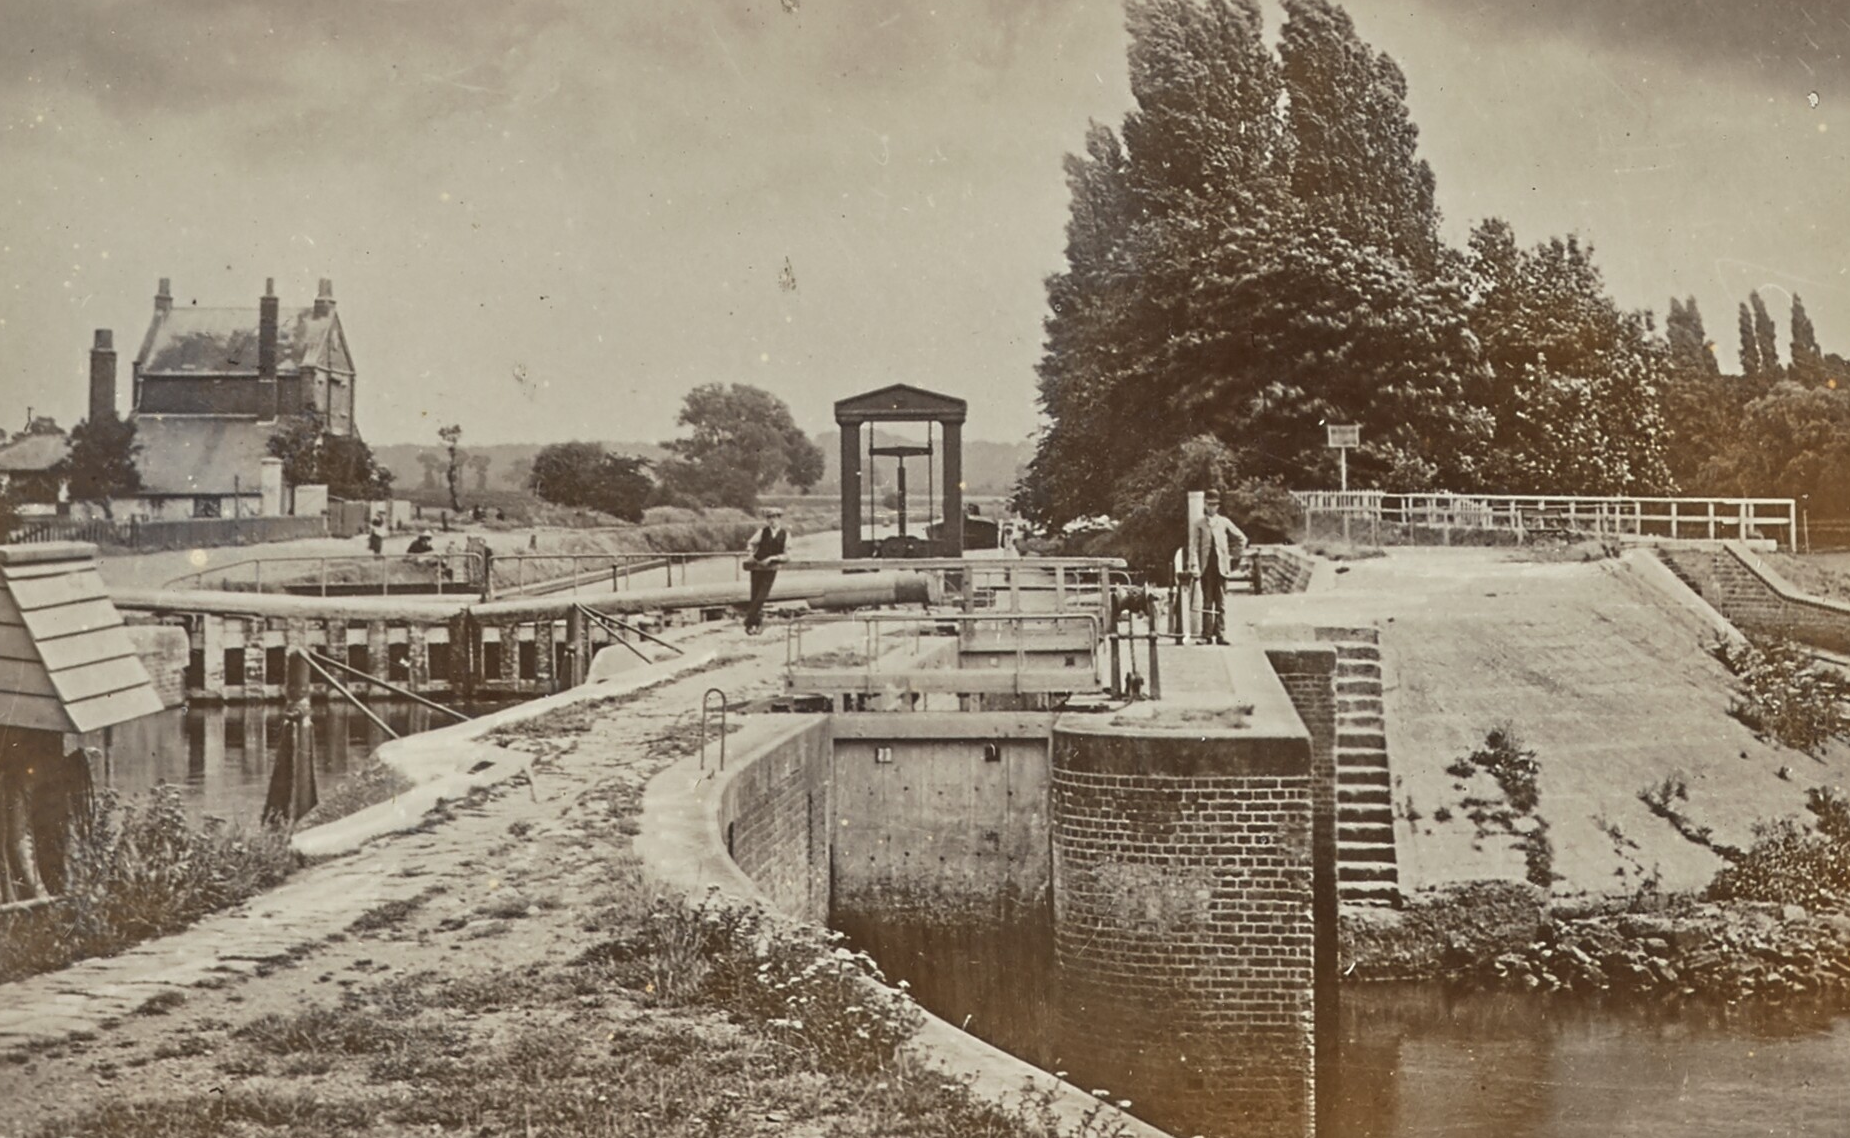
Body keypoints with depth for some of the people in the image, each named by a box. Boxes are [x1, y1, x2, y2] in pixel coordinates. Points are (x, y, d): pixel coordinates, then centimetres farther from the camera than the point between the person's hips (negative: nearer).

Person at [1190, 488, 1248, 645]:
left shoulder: (1224, 523, 12)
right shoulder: (1199, 525, 7)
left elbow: (1241, 539, 20)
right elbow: (1194, 546, 0)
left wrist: (1234, 556, 13)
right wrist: (1195, 566, -12)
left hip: (1221, 566, 1)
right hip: (1206, 567, -1)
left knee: (1221, 602, -2)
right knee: (1207, 602, -1)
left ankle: (1221, 635, -3)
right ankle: (1207, 635, 1)